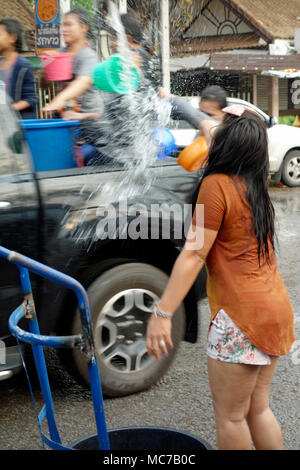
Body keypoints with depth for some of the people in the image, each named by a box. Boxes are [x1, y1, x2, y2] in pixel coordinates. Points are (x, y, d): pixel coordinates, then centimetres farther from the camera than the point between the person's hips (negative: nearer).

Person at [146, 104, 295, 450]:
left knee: (230, 416, 5)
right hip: (276, 308, 9)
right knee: (258, 409, 18)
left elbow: (194, 254, -17)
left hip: (242, 316, -8)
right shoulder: (255, 186, 12)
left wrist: (162, 313, -17)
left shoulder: (217, 184, -12)